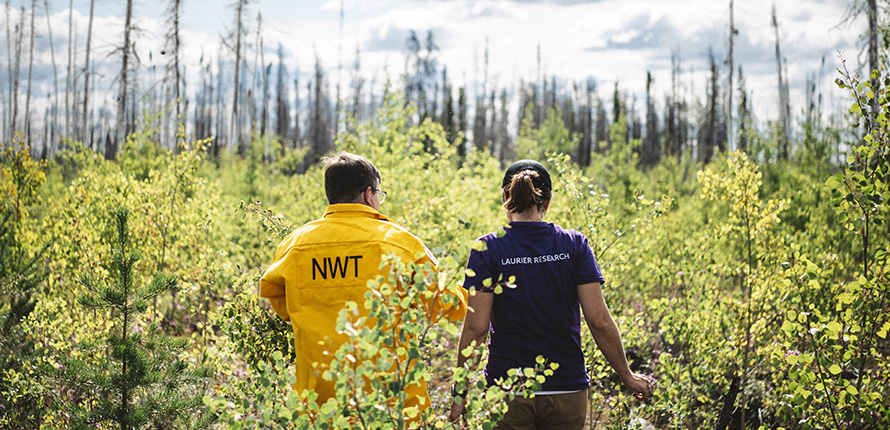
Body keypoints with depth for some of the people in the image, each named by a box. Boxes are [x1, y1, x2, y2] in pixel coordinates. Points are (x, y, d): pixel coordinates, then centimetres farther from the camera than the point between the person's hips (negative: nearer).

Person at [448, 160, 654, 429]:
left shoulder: (488, 249, -6)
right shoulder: (575, 244, -2)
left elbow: (476, 327, -10)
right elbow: (600, 321, -6)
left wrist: (461, 394, -4)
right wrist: (627, 376, 6)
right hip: (567, 390, 2)